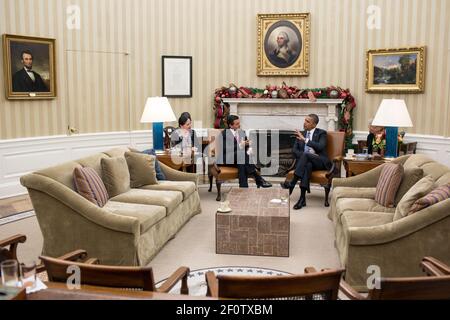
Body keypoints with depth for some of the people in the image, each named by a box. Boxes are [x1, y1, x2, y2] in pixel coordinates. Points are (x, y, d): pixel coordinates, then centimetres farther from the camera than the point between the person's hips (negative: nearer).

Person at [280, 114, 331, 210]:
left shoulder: (321, 133, 5)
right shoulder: (301, 134, 17)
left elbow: (320, 147, -15)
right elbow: (294, 150, 9)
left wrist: (305, 139, -20)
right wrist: (307, 155, -10)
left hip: (320, 162, -3)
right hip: (305, 161, 3)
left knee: (305, 155, -35)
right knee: (307, 165, -36)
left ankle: (292, 183, -37)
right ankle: (302, 198, -44)